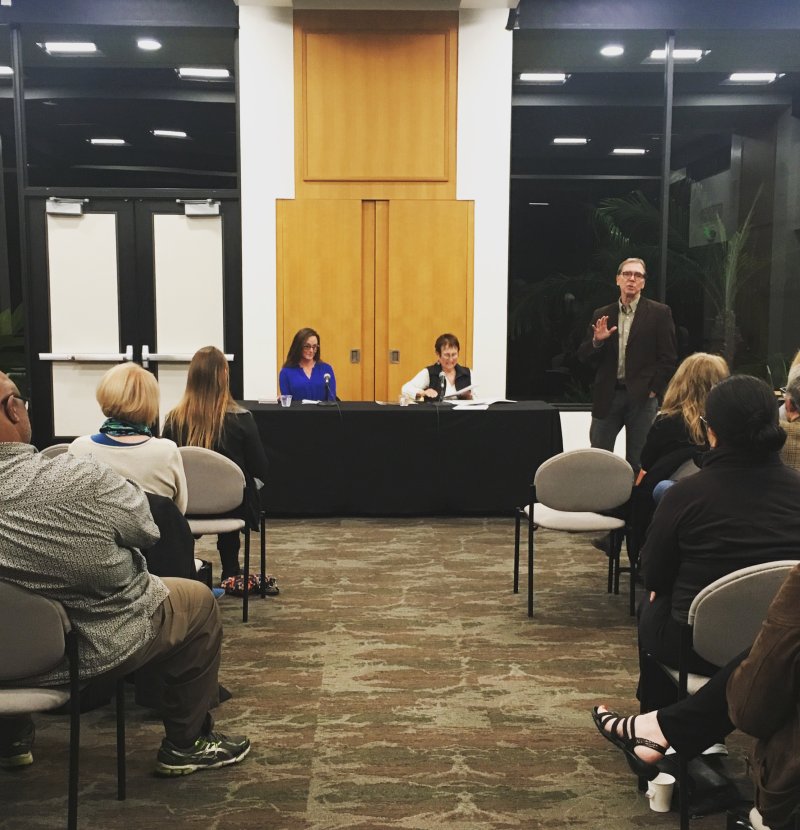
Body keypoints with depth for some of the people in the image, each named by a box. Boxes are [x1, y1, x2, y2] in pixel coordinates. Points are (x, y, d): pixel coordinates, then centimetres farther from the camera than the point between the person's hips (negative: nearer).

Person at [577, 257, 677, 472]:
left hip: (642, 397, -2)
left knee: (638, 461, 4)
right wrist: (597, 340, -11)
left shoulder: (659, 313, 1)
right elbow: (583, 357, 8)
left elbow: (668, 358, -1)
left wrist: (653, 390, -6)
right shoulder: (602, 315, 10)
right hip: (607, 396, 3)